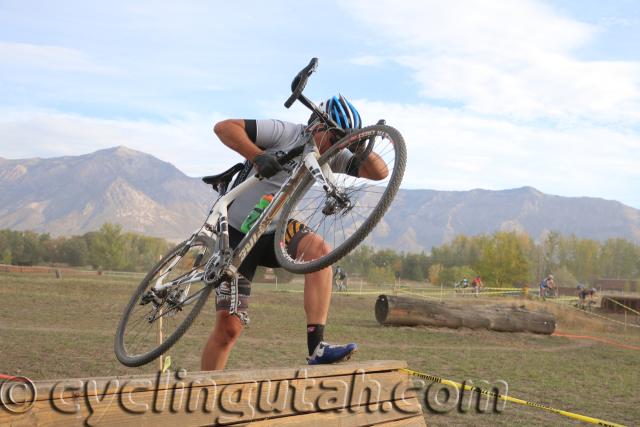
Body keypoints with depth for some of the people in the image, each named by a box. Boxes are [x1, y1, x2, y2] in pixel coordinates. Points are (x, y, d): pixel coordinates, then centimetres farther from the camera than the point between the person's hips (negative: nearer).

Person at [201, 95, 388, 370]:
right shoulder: (285, 133, -15)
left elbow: (380, 172, -6)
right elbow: (223, 127, -21)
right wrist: (257, 156, -34)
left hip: (276, 232, 4)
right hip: (238, 233, -4)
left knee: (319, 249, -30)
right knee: (229, 326, -9)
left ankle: (316, 348, -30)